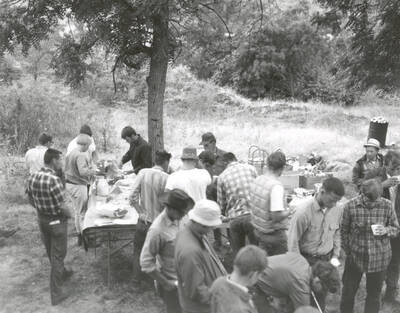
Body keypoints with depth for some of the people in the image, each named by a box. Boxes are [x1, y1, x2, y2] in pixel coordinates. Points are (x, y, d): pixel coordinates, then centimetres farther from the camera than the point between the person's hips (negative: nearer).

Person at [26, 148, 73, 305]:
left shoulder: (32, 177, -5)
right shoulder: (54, 179, -28)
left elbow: (31, 200, 6)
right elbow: (62, 206, -24)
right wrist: (69, 215, -5)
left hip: (41, 219, 7)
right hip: (56, 221, -7)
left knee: (51, 252, 24)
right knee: (57, 255, 6)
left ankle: (62, 273, 49)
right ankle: (56, 293, 13)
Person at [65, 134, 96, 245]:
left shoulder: (71, 153, 9)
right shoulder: (81, 155, -21)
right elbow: (83, 171, -33)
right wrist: (92, 171, -14)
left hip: (69, 184, 9)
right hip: (78, 186, -9)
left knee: (77, 211, 20)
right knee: (82, 213, 2)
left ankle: (79, 233, 30)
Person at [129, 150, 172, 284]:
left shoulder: (143, 173, -9)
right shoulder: (166, 178, -18)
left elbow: (133, 197, -12)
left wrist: (141, 212, -4)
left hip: (143, 221, 2)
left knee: (138, 249, 24)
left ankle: (136, 278, 33)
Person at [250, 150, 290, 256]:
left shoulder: (257, 180, -2)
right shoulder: (276, 186, -26)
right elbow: (276, 216, -28)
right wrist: (288, 211, -9)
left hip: (258, 230, 7)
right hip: (273, 234, -7)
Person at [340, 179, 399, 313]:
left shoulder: (387, 206, -10)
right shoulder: (350, 206, -12)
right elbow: (344, 231, -1)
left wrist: (386, 230, -20)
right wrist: (348, 251, 1)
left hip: (379, 258, 0)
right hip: (355, 257, 0)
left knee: (374, 295, 14)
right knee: (348, 292, 13)